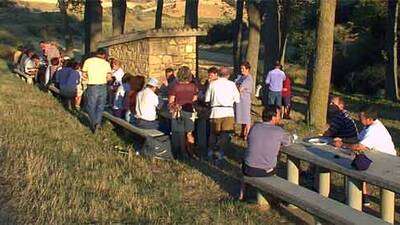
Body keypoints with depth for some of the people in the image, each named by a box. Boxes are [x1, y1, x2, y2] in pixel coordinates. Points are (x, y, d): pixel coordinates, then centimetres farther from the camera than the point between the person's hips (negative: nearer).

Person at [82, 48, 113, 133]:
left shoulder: (88, 61, -2)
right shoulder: (106, 63, 1)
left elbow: (84, 75, -1)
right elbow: (109, 77, -2)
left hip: (92, 87, -1)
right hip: (103, 87, 2)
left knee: (91, 107, 11)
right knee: (100, 106, 15)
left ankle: (93, 125, 10)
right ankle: (98, 122, -1)